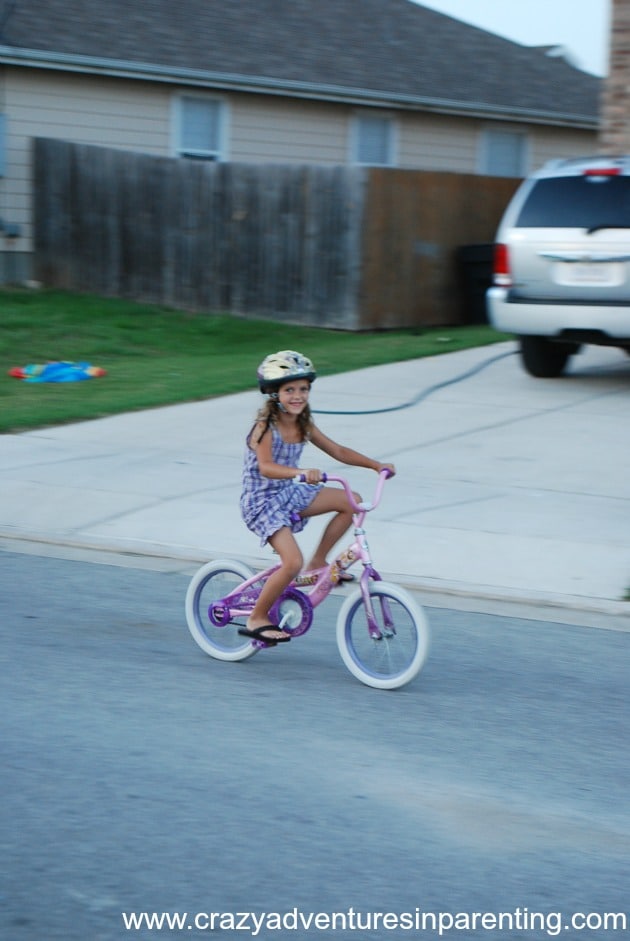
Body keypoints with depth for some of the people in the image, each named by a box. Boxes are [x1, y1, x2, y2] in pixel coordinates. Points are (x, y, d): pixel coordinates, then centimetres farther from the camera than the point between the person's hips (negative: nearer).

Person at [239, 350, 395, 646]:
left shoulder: (304, 426, 3)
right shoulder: (266, 427, -19)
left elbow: (338, 451, 9)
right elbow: (265, 467, -35)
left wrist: (376, 465, -2)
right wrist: (301, 472, -52)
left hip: (288, 494, 8)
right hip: (261, 501, -8)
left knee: (351, 501, -5)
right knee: (292, 562, -23)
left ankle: (318, 562, 6)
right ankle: (257, 619, -4)